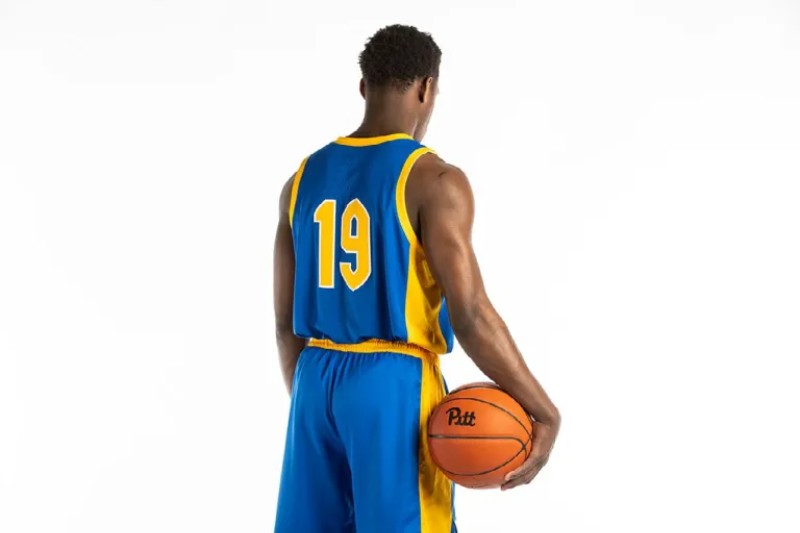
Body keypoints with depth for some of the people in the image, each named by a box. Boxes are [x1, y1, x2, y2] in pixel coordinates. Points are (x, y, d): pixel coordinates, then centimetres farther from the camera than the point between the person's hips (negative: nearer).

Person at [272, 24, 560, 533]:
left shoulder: (305, 178, 8)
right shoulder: (434, 180, -11)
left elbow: (286, 321, 12)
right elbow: (471, 315, -18)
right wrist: (545, 412, -11)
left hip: (319, 382, 6)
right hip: (394, 383, -6)